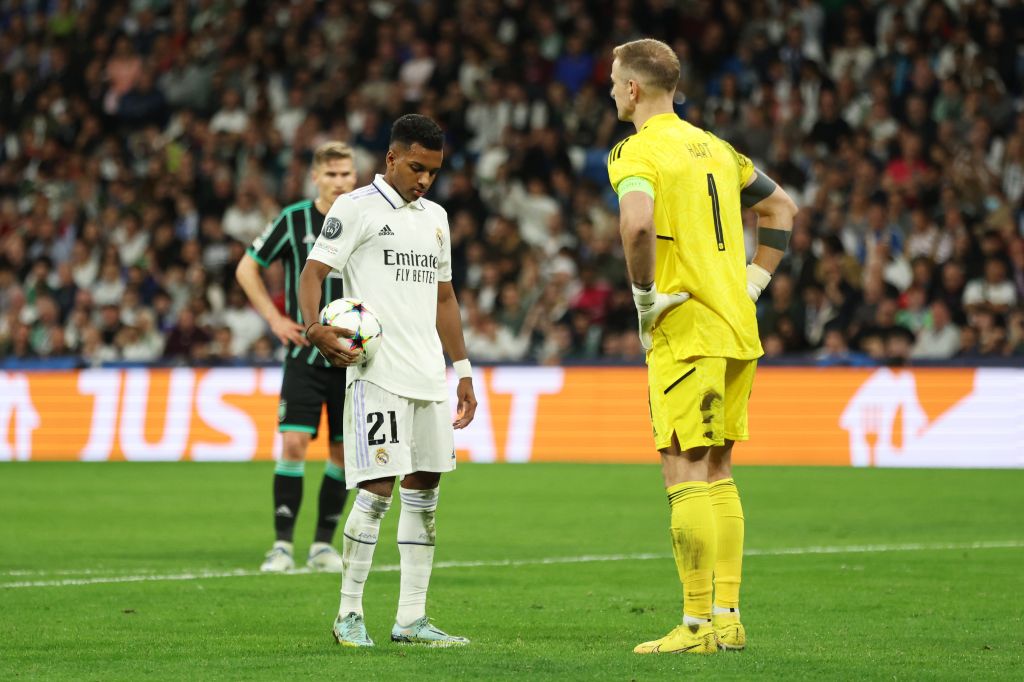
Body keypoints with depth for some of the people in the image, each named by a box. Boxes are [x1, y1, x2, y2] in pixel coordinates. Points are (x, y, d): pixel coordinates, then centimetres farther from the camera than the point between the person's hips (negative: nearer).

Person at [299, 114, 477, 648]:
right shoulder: (356, 208, -2)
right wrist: (315, 329, -26)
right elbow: (313, 272, -8)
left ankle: (411, 618, 11)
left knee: (424, 488, 6)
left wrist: (462, 371, 22)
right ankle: (349, 613, -2)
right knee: (377, 488, -11)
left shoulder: (435, 217, 20)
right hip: (377, 373, -7)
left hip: (428, 375, 7)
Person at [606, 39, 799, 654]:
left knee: (686, 474, -5)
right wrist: (752, 281, 20)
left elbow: (637, 222, -28)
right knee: (718, 471, 13)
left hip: (685, 332, -8)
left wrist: (644, 291, -15)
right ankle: (728, 617, 14)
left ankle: (698, 626, -6)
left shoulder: (637, 152, -8)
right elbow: (782, 206, 25)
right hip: (739, 330, 8)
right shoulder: (713, 146, 16)